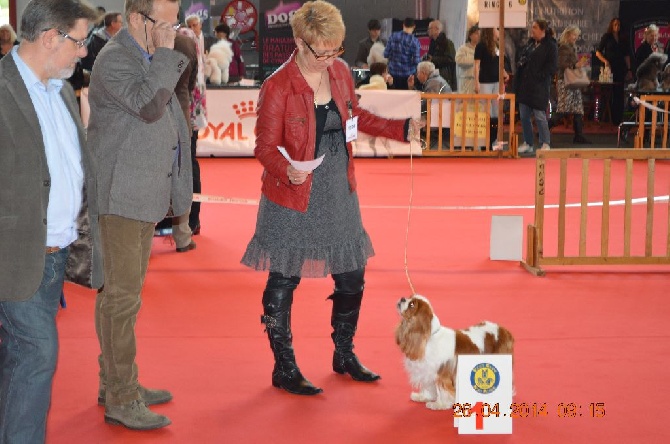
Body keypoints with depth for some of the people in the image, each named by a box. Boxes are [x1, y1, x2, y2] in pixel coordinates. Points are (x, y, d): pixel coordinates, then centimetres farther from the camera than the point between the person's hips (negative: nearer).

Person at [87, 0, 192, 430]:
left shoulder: (149, 56, 14)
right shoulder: (114, 58, -15)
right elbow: (148, 106, -29)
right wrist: (165, 53, -22)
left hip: (145, 193, 10)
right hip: (121, 195, -10)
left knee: (126, 291, 16)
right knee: (121, 296, -6)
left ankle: (116, 382, 28)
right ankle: (121, 401, 0)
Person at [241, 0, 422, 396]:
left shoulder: (340, 72, 1)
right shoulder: (277, 88, -17)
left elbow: (357, 116, 18)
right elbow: (266, 147, -14)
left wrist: (401, 129, 9)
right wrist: (286, 169, -34)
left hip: (339, 194, 6)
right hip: (293, 200, -6)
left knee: (352, 275, 13)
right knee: (284, 281, 3)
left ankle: (345, 355, 33)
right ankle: (284, 369, 19)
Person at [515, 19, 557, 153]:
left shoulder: (550, 46, -5)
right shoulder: (530, 44, 17)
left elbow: (551, 67, -11)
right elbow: (522, 58, 25)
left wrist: (540, 76, -18)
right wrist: (520, 63, 3)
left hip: (539, 87, -7)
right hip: (525, 85, 7)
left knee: (539, 116, -6)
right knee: (524, 116, 9)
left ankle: (545, 144, 2)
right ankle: (527, 143, 19)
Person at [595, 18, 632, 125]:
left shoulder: (622, 39, 14)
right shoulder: (606, 37, 2)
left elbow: (626, 56, 16)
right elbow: (598, 52, -1)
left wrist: (629, 69, 9)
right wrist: (605, 61, -17)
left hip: (621, 68, 4)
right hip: (610, 68, -4)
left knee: (619, 94, 2)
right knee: (610, 94, -5)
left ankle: (619, 119, 5)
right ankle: (611, 119, -1)